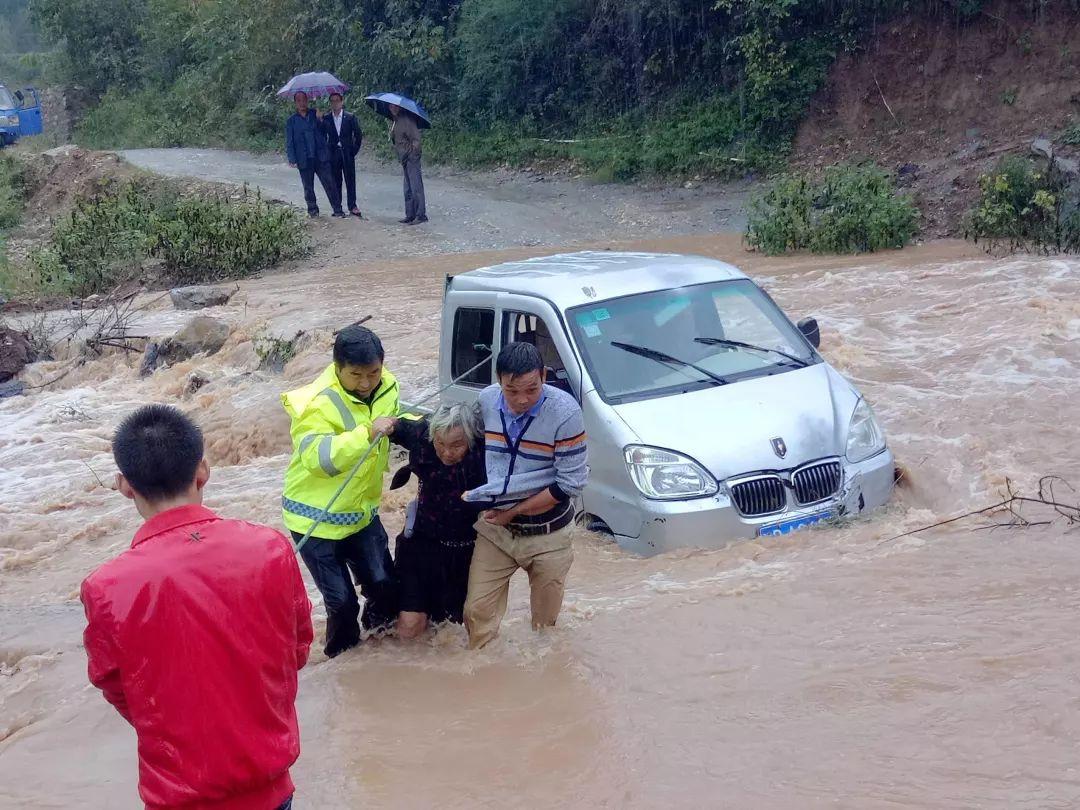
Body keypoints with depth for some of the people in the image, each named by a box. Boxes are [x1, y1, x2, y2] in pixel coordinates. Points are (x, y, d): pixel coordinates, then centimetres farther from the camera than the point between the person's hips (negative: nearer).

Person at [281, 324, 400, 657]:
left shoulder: (386, 387, -3)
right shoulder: (318, 403, -26)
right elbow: (318, 456, -37)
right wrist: (367, 434, -45)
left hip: (362, 511, 6)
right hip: (317, 518, -6)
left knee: (385, 587, 7)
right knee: (342, 602, -2)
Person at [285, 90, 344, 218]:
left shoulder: (316, 114, 7)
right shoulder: (292, 121, 5)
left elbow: (325, 131, 16)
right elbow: (289, 142, 3)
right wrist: (292, 160, -4)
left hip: (321, 157, 0)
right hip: (304, 160, 0)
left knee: (330, 183, -4)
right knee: (308, 187, 8)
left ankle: (337, 209, 1)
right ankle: (312, 210, 22)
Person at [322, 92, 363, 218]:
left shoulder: (350, 117, 2)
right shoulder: (326, 119, 6)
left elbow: (358, 135, 4)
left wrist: (354, 151, 0)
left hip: (347, 153, -1)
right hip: (333, 154, 1)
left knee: (350, 180, -1)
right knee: (336, 181, 3)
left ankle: (352, 206, 3)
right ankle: (337, 207, 7)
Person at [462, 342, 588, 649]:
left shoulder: (565, 412, -21)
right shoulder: (486, 400, -7)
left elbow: (571, 483, -18)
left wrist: (513, 511, -16)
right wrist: (476, 496, 1)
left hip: (547, 534, -3)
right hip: (494, 529, 3)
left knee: (545, 623, 10)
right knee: (477, 612, 6)